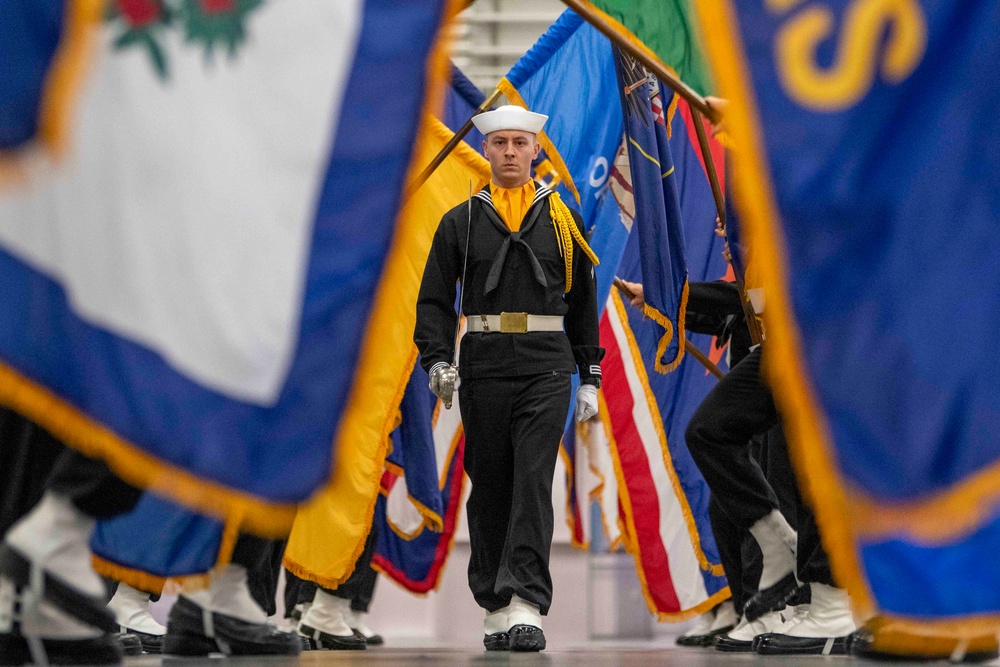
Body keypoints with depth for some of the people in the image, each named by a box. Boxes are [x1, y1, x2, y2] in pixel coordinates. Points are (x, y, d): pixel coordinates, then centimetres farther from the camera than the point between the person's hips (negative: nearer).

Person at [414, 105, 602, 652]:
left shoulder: (561, 220, 9)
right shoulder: (460, 222, 8)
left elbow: (582, 303, 14)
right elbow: (434, 300, 5)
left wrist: (589, 379, 10)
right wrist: (437, 360, -12)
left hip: (546, 369, -1)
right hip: (484, 369, 1)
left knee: (534, 483, -12)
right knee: (489, 488, 5)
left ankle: (527, 608, -18)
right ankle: (495, 608, 15)